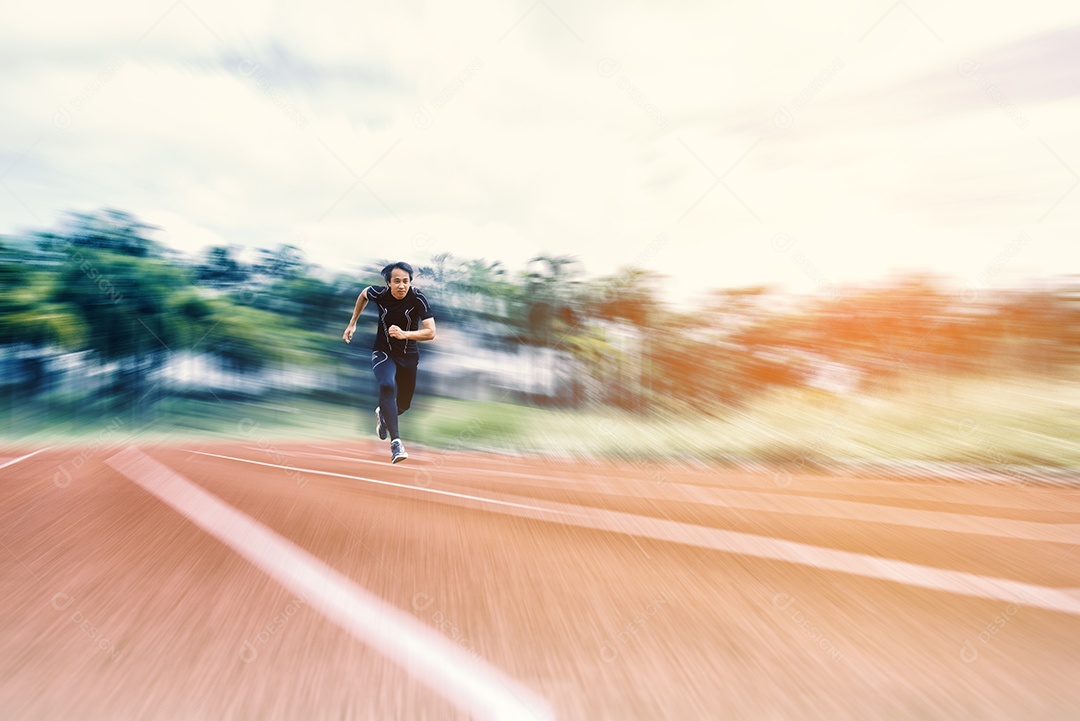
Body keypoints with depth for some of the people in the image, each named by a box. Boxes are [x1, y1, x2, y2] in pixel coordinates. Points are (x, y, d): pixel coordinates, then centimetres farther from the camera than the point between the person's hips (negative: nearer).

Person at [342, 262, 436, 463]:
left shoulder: (418, 299, -22)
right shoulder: (379, 294, -16)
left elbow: (431, 333, -28)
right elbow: (363, 294, 9)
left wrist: (404, 334, -42)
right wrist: (352, 323, 11)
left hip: (409, 355, 1)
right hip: (383, 352, -1)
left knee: (404, 403, 12)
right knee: (387, 385, -32)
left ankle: (382, 413, 49)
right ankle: (395, 442, -30)